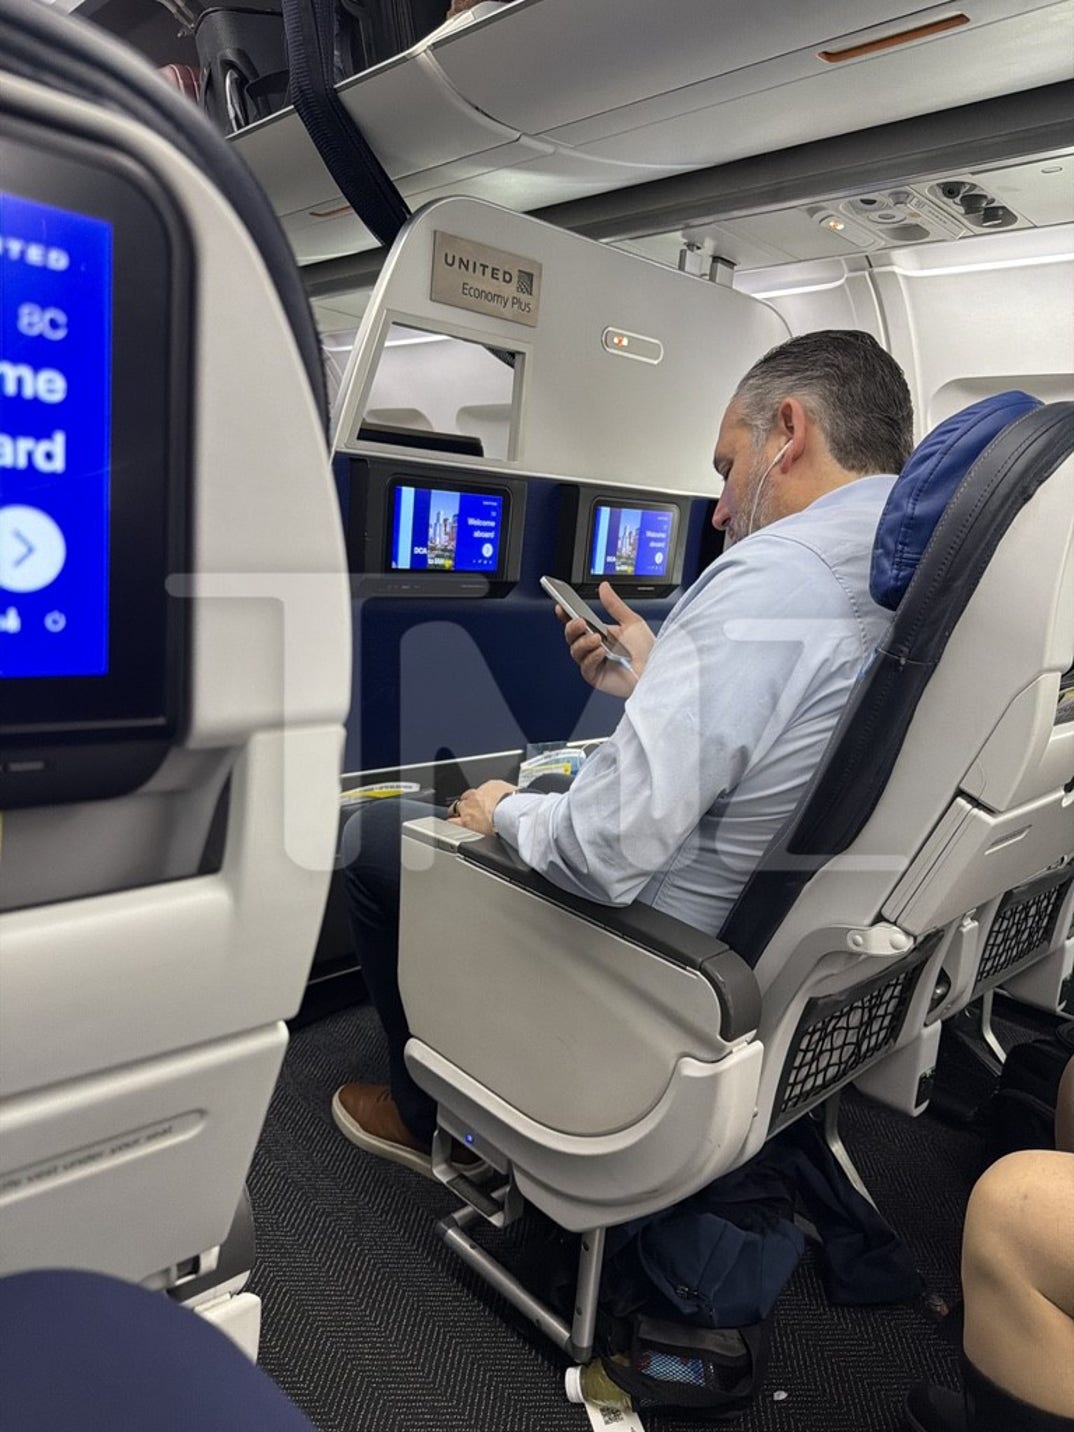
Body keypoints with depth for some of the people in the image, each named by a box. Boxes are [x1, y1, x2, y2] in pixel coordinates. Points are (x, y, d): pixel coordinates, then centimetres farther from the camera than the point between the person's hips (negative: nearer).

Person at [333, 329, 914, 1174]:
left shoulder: (776, 569, -28)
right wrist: (658, 679, 12)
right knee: (537, 791, 28)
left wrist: (506, 813, -11)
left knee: (375, 832, 8)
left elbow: (602, 854, -31)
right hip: (775, 938, 9)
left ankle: (432, 1120, 27)